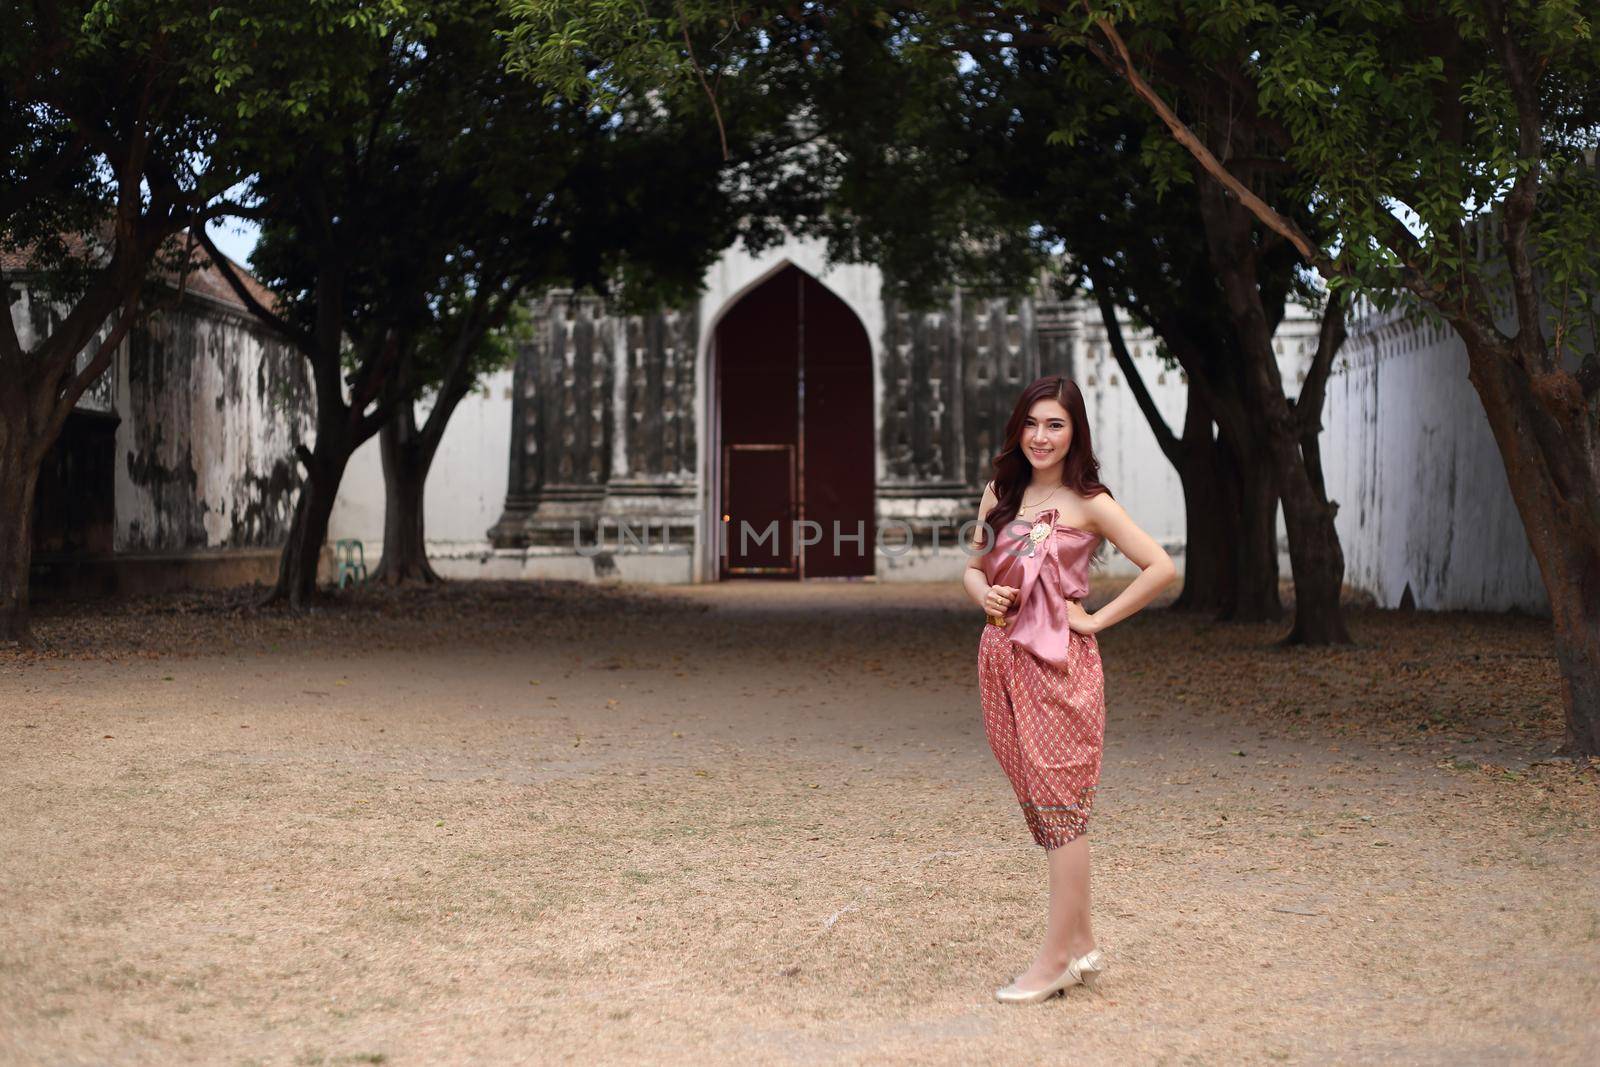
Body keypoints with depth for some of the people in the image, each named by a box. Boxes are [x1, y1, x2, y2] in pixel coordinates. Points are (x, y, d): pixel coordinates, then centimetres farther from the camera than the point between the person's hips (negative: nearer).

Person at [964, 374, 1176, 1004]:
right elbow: (973, 568, 21)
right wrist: (985, 594, -1)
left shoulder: (1087, 503, -5)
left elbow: (1161, 568, -10)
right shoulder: (1000, 494, 12)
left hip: (1059, 665, -6)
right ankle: (1080, 944, 19)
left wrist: (1096, 619, -9)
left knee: (1059, 806, -3)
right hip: (1003, 662, 6)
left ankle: (1055, 957, 2)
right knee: (1040, 806, 10)